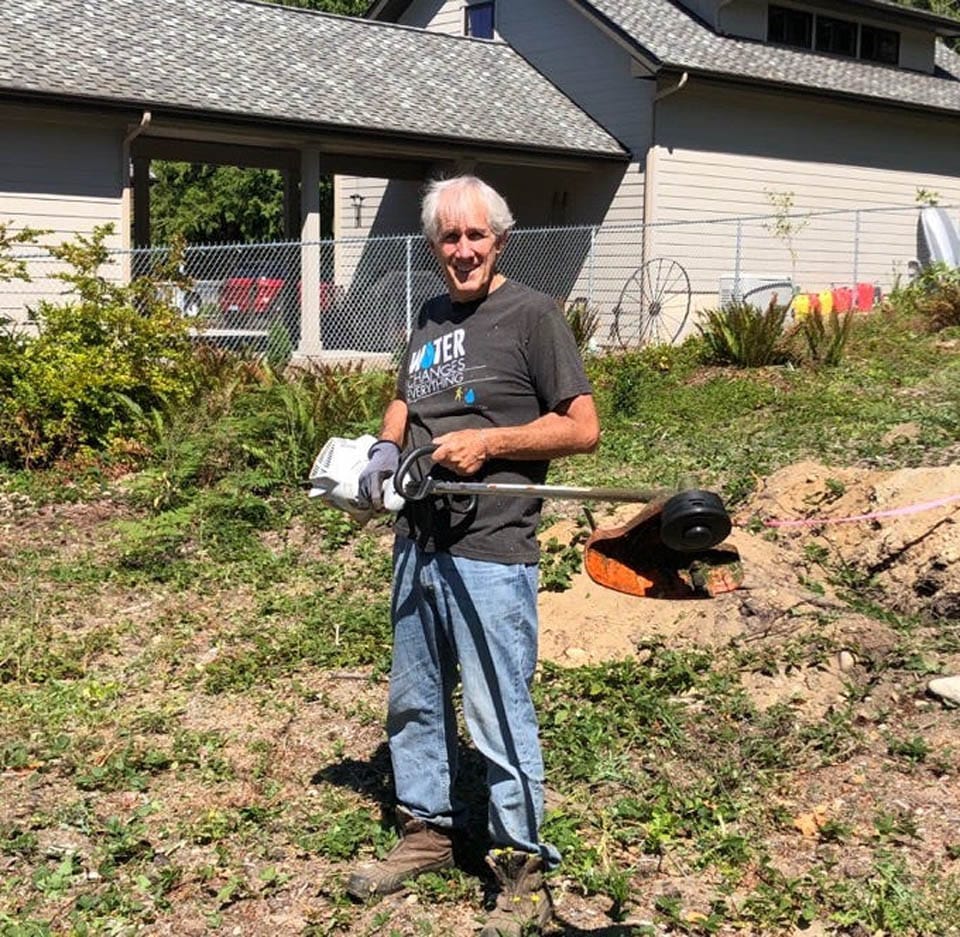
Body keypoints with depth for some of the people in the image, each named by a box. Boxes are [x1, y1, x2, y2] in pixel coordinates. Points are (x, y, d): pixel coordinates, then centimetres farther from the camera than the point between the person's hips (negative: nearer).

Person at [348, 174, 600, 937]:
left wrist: (487, 442, -17)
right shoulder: (430, 319, 14)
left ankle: (524, 875, 10)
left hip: (489, 555, -8)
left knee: (500, 719, -3)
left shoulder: (532, 314, -7)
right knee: (414, 702, 18)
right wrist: (384, 450, 7)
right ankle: (427, 830, 36)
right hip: (416, 545, 8)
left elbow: (583, 428, -9)